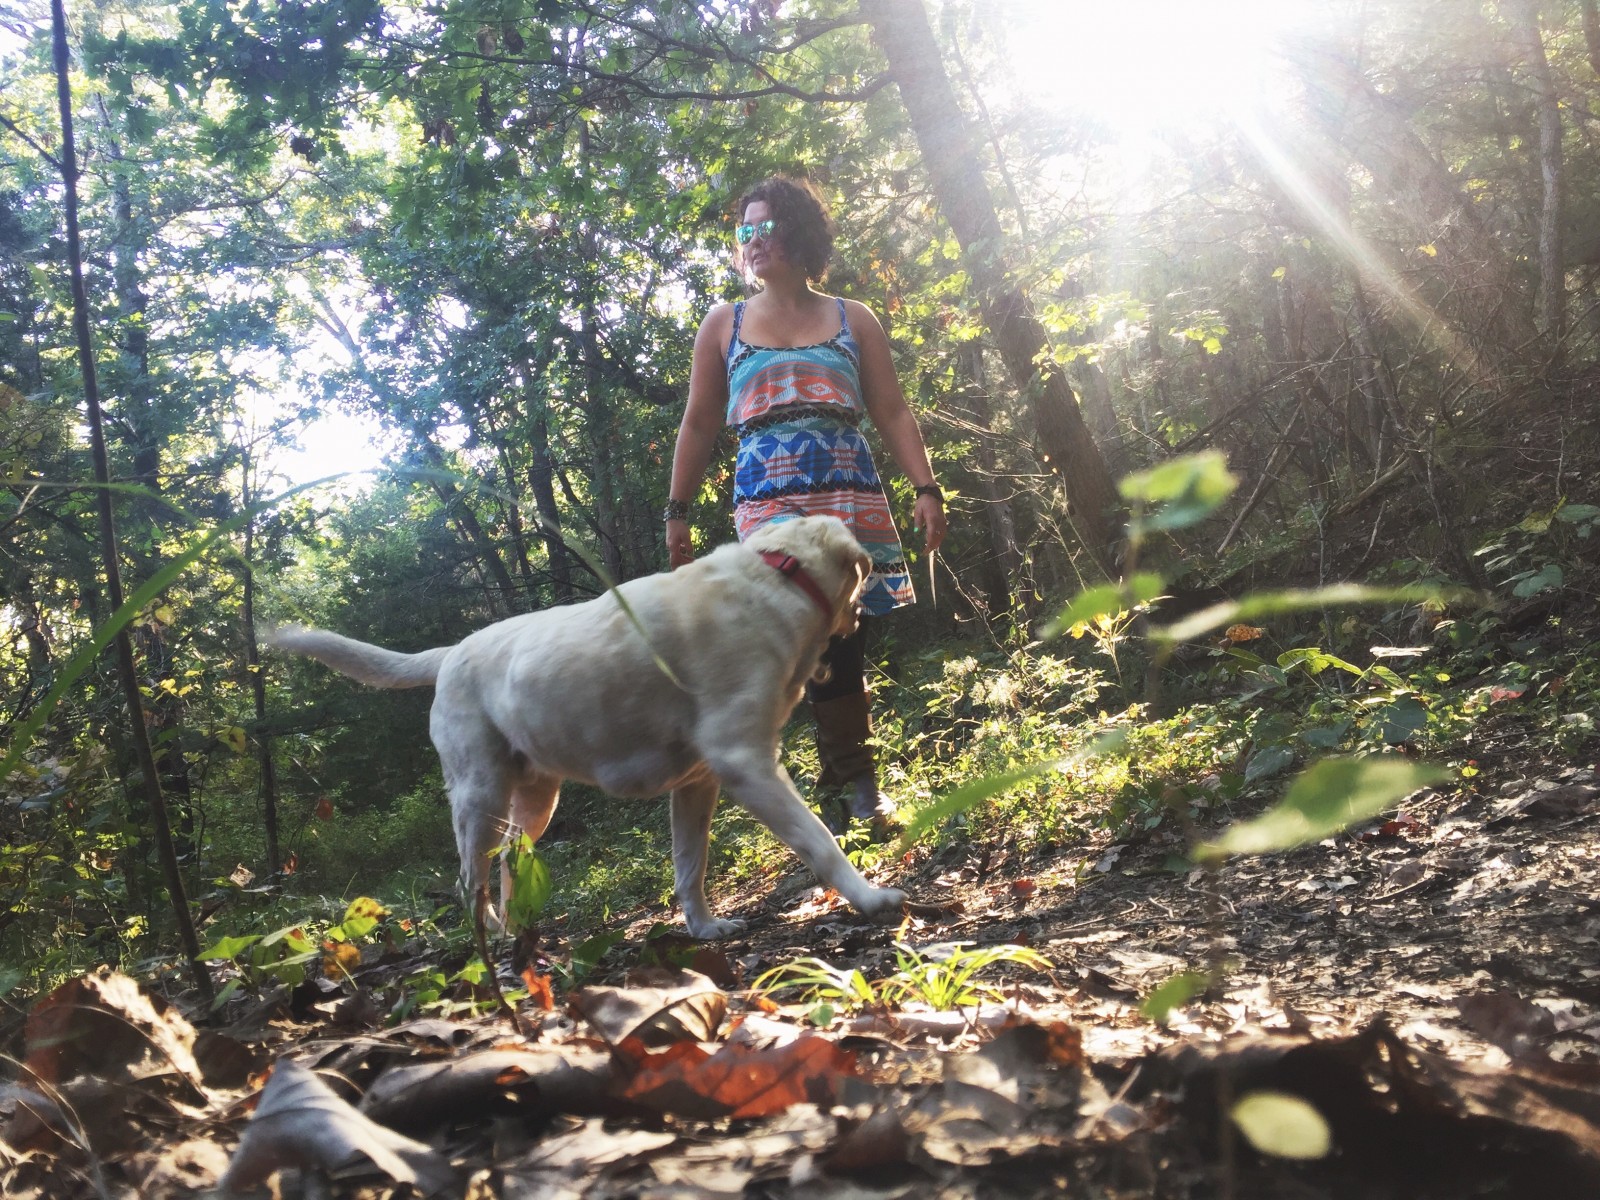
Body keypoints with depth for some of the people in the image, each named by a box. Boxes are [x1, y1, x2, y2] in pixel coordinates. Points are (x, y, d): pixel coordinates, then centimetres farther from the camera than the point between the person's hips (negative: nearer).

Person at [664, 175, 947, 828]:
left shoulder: (853, 319, 15)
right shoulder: (723, 324, 16)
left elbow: (893, 413, 11)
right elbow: (698, 425, 15)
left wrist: (926, 487, -1)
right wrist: (676, 511, 10)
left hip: (852, 499, 1)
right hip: (768, 505, -1)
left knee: (844, 636, -1)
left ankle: (853, 780, 8)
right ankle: (854, 779, -7)